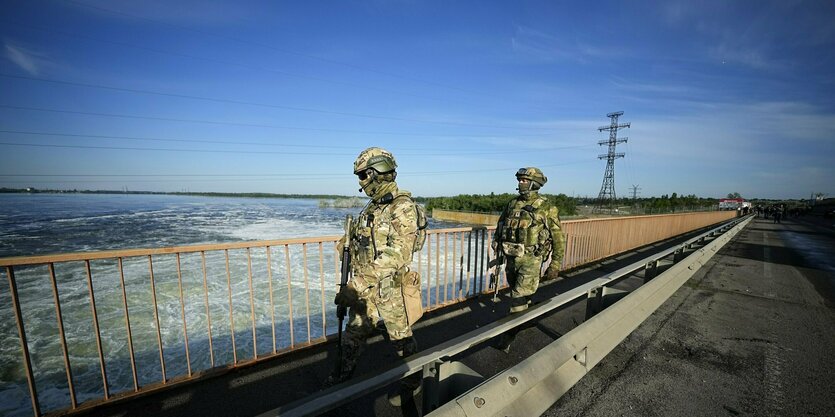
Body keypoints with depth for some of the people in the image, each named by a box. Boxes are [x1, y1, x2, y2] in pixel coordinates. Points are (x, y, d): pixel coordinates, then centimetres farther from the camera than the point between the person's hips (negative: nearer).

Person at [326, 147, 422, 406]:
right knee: (354, 331, 22)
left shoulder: (403, 207, -20)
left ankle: (413, 380, 38)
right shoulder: (373, 205, 8)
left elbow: (399, 253, -29)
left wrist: (362, 281, -31)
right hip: (364, 283, 8)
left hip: (389, 286, -7)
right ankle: (343, 374, 46)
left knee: (400, 336, 13)